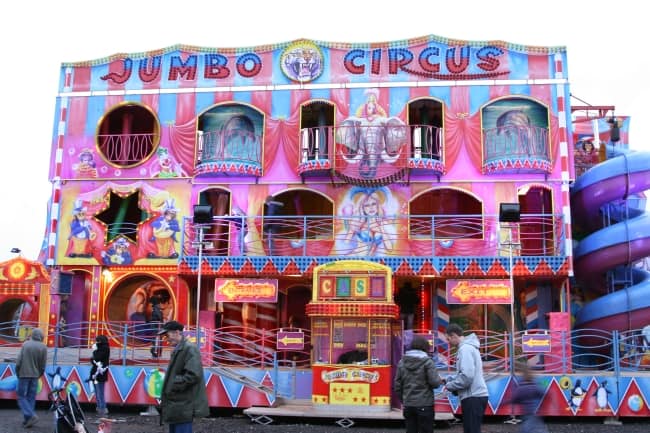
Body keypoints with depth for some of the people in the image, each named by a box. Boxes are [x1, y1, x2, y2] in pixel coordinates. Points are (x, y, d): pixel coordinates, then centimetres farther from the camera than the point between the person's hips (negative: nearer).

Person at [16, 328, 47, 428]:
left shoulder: (25, 344, -3)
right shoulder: (43, 347, -1)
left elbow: (19, 361, -4)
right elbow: (43, 365, 0)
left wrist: (18, 373, 9)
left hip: (24, 374, -2)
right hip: (35, 375, 2)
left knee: (21, 396, 3)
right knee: (31, 398, 9)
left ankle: (30, 416, -14)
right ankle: (28, 420, 8)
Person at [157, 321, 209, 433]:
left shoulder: (190, 349, -14)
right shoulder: (178, 350, 15)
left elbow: (193, 375, -23)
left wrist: (172, 386, -15)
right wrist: (167, 387, 7)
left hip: (184, 406, -10)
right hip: (176, 405, 10)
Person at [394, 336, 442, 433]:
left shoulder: (402, 362, 6)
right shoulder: (427, 361, -7)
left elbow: (397, 385, 8)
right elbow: (435, 382, -14)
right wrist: (439, 380, 8)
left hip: (408, 405, 4)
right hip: (425, 404, -4)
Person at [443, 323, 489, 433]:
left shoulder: (465, 349, -15)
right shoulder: (468, 347, 16)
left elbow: (467, 376, -24)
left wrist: (449, 386, -10)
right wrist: (447, 380, 16)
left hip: (473, 397, -10)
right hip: (475, 396, 10)